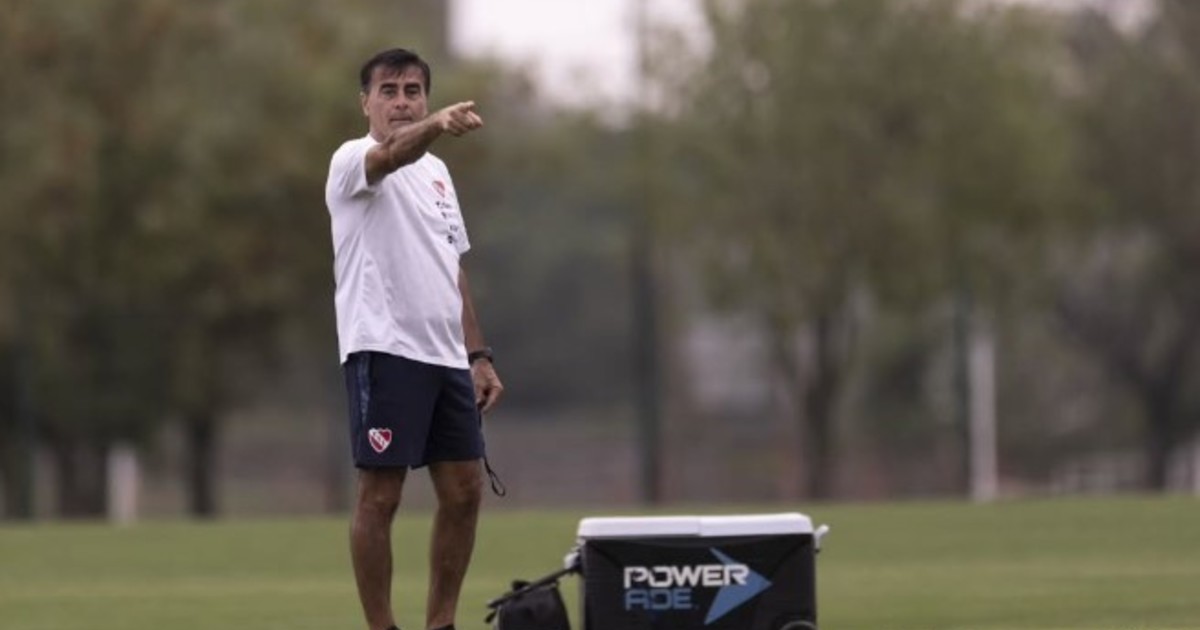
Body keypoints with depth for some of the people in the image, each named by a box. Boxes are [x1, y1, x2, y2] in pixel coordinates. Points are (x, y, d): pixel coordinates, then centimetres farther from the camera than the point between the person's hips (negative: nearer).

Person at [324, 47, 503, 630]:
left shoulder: (436, 172, 19)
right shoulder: (353, 162, -5)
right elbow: (392, 153, -31)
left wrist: (477, 354, 17)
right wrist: (436, 125, -52)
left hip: (446, 357, 8)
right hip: (384, 351, -8)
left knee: (463, 493, 6)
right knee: (380, 496, -6)